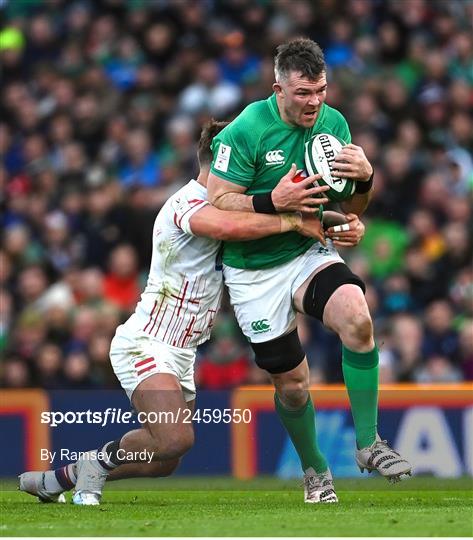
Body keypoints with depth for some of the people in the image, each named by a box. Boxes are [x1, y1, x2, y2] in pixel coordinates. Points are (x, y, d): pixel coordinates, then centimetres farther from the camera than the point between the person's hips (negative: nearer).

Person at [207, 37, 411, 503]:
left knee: (356, 317, -28)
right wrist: (273, 202, -30)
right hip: (254, 271, -3)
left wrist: (364, 179, -16)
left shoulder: (333, 123, -2)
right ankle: (314, 469, 30)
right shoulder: (246, 131, -17)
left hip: (311, 254, 3)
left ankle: (368, 444, -18)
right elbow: (219, 202, -16)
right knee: (291, 382, 2)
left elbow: (350, 207, 6)